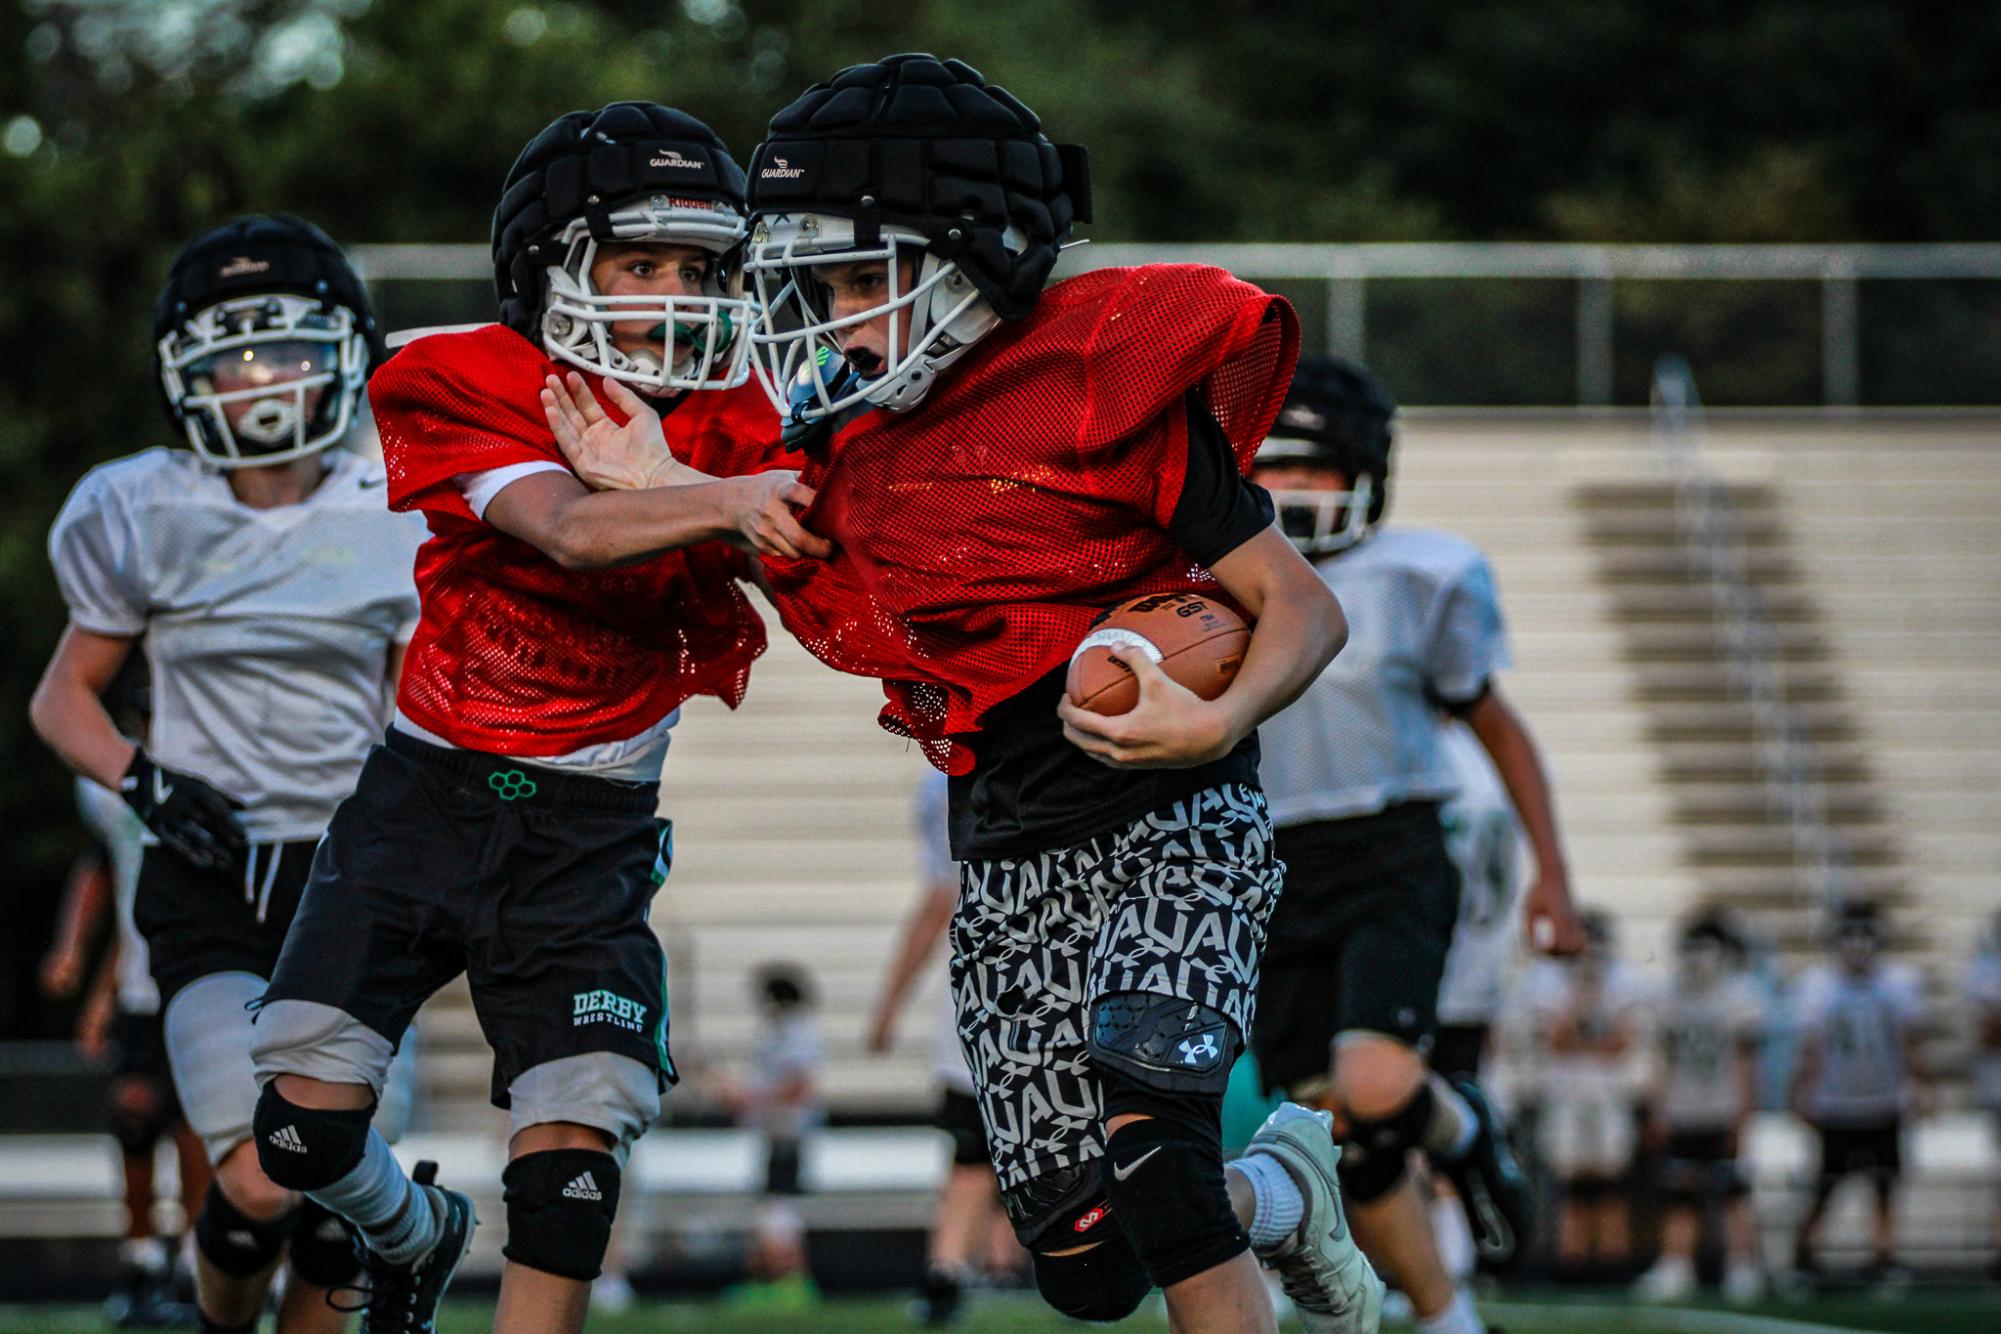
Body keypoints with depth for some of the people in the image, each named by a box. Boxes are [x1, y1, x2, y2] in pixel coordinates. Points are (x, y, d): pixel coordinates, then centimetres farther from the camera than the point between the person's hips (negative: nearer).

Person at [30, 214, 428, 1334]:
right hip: (209, 886, -2)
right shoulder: (145, 516, 0)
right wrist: (145, 780, -7)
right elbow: (65, 698, 11)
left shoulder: (393, 525, 3)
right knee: (260, 1186, -18)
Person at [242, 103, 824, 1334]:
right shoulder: (465, 385, -8)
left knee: (575, 1140, -14)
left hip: (589, 828, 1)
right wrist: (724, 502, -45)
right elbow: (569, 533, -27)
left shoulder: (724, 426, 1)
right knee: (307, 1125, -3)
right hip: (430, 792, -1)